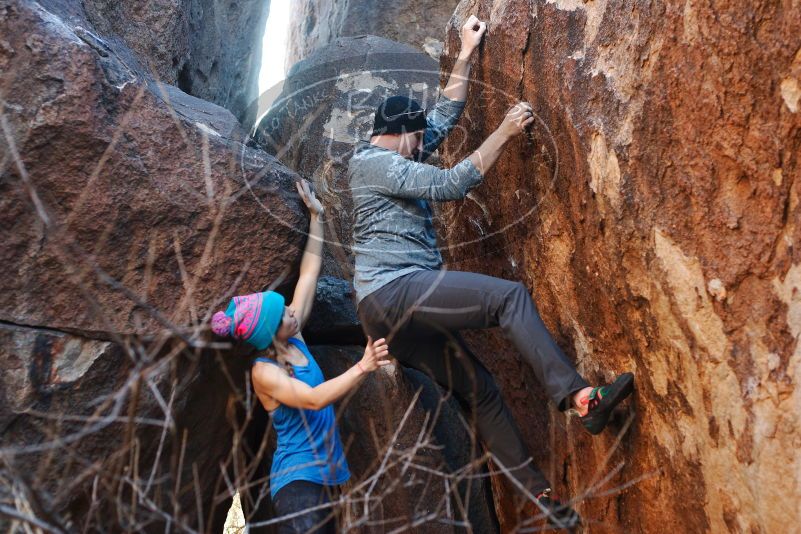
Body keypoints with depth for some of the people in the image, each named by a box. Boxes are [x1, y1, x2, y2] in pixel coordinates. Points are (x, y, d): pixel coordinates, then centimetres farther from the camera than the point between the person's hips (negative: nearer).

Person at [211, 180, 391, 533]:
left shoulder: (293, 339, 3)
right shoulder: (263, 372, -15)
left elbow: (309, 273, 8)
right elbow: (314, 399, -28)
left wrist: (316, 216, 11)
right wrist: (362, 368, -38)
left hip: (325, 475, 8)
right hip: (298, 479, -8)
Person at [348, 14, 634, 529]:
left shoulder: (395, 155, 24)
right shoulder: (374, 161, -5)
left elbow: (446, 114, 30)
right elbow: (451, 184, -15)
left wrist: (466, 54, 30)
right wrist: (504, 132, -9)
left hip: (396, 311, 10)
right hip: (393, 290, -10)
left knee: (479, 387, 8)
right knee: (510, 296, -21)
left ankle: (537, 489, 14)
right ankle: (581, 397, -27)